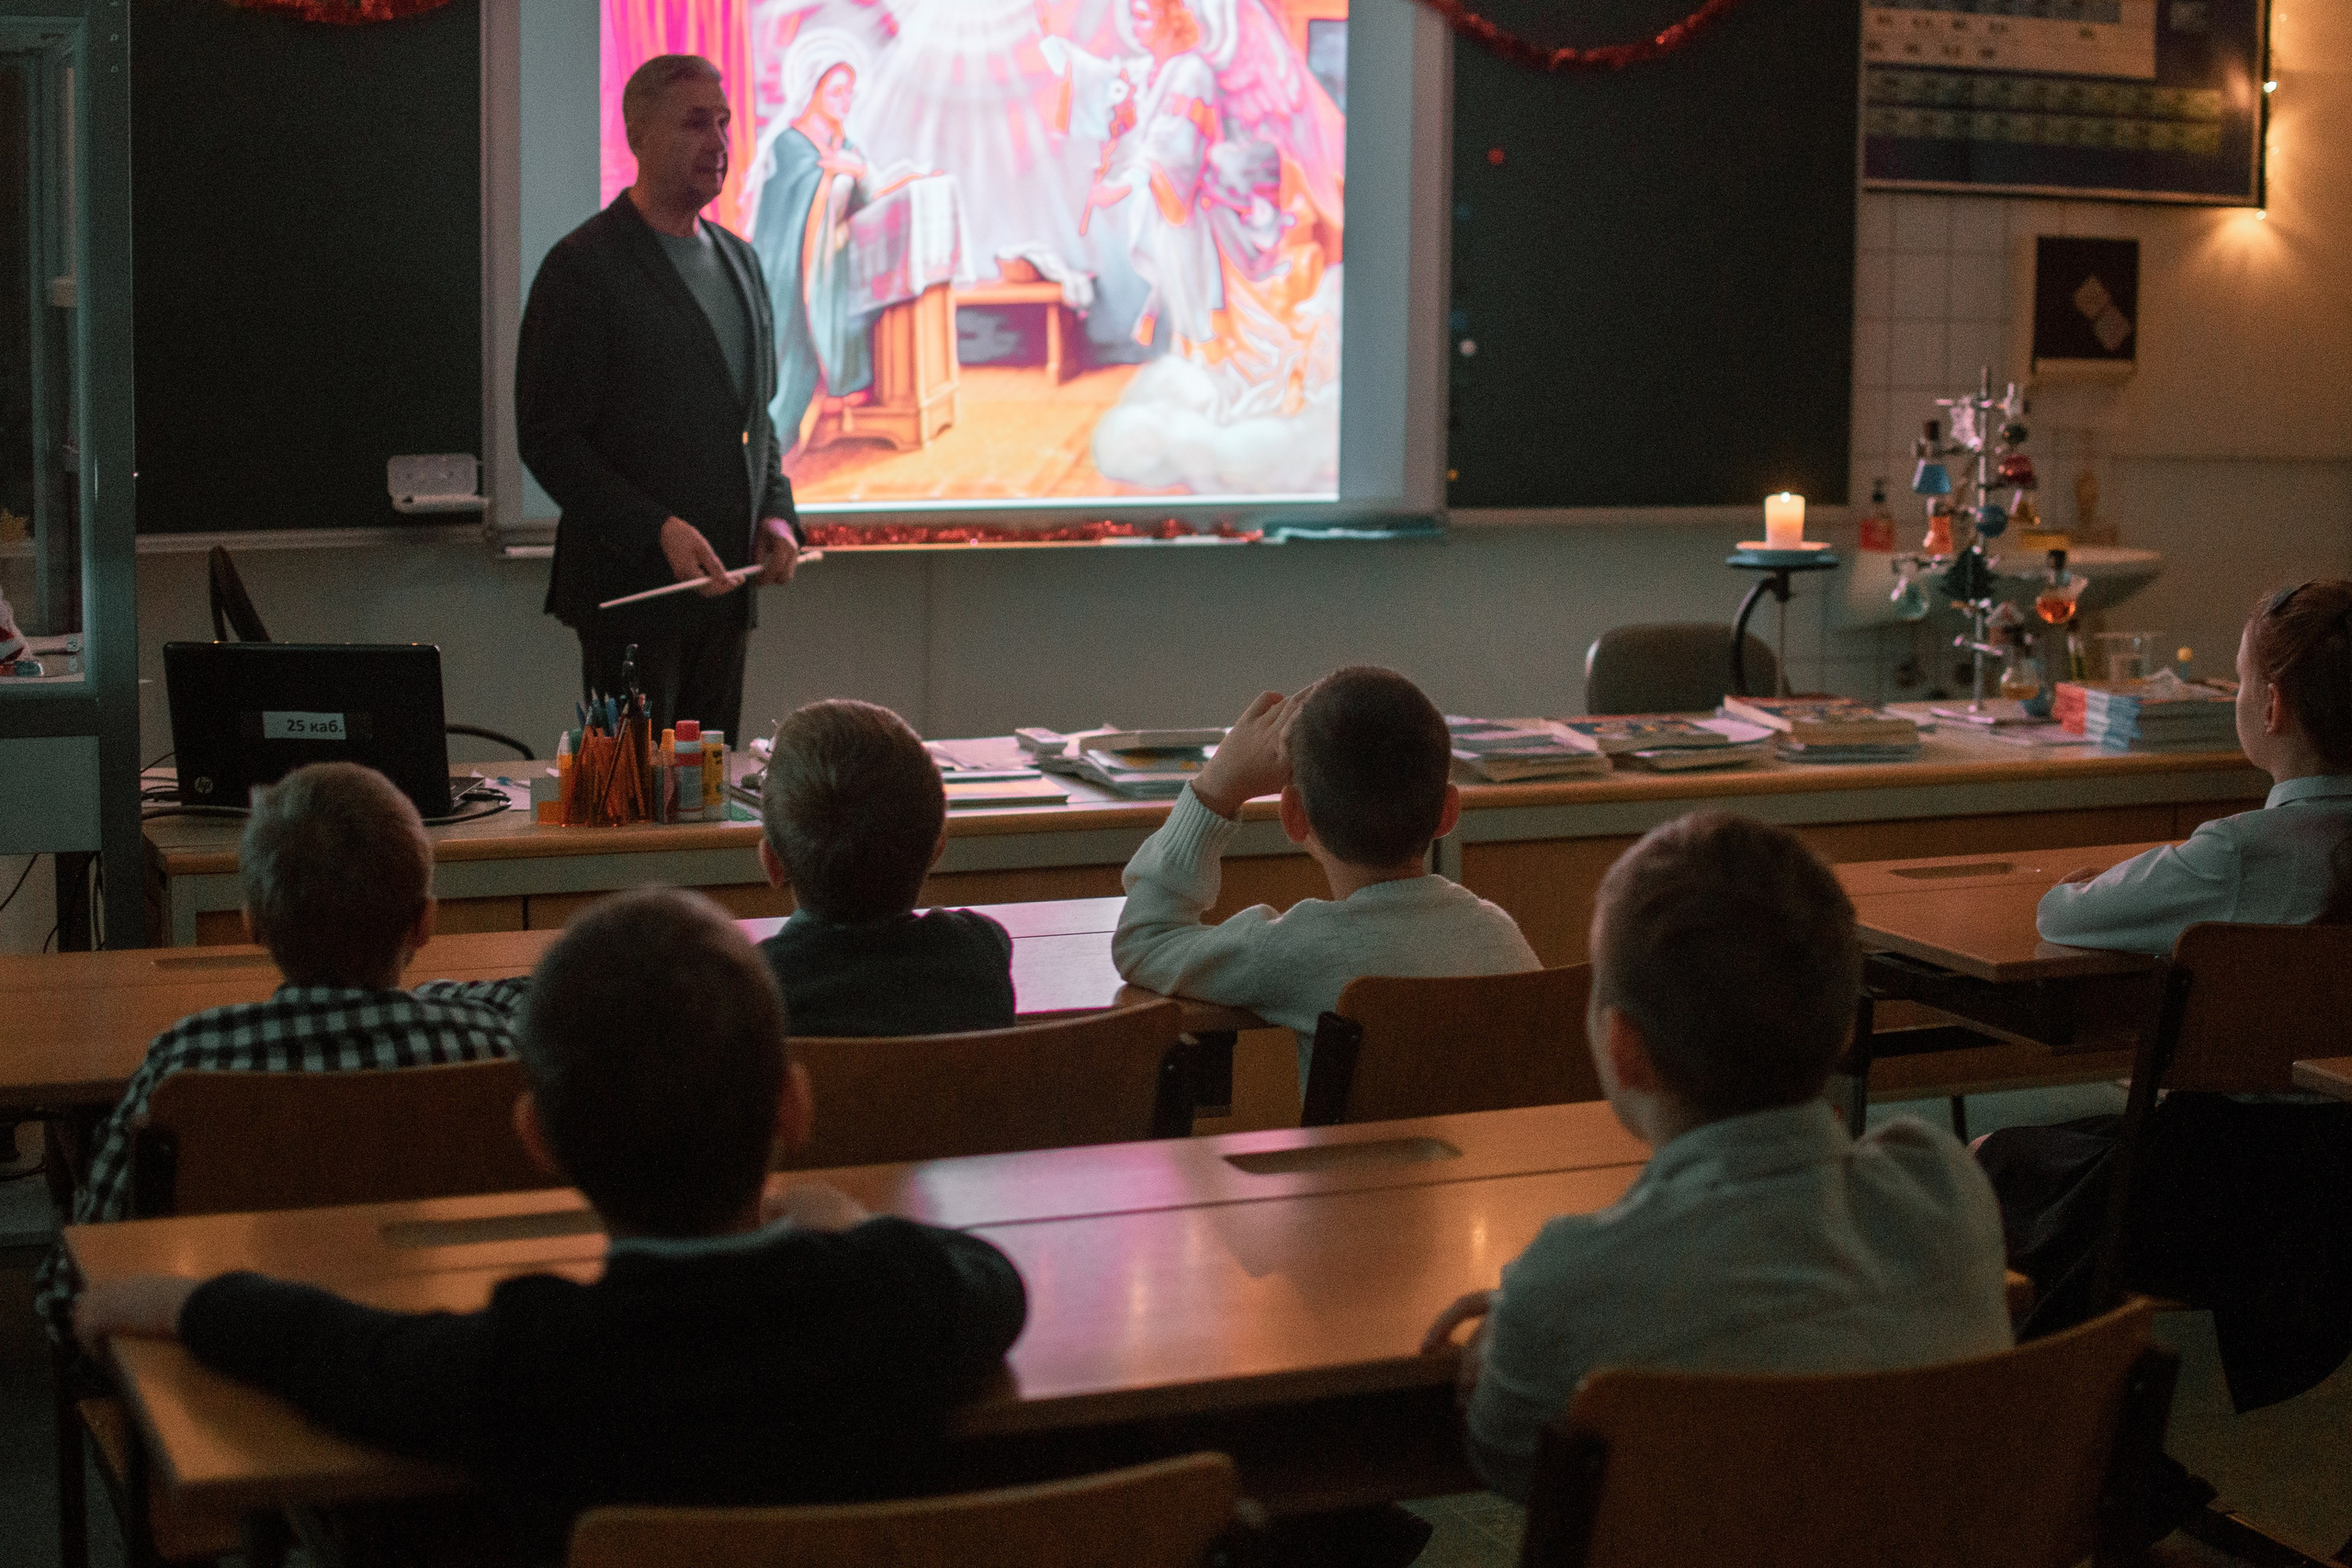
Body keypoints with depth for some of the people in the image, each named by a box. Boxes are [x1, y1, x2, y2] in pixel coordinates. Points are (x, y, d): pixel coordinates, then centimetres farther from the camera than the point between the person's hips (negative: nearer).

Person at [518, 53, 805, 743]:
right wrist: (659, 530, -20)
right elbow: (547, 438, -12)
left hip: (723, 581, 7)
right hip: (632, 580, -7)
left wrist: (777, 513, 5)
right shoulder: (583, 266, -8)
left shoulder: (739, 260, 15)